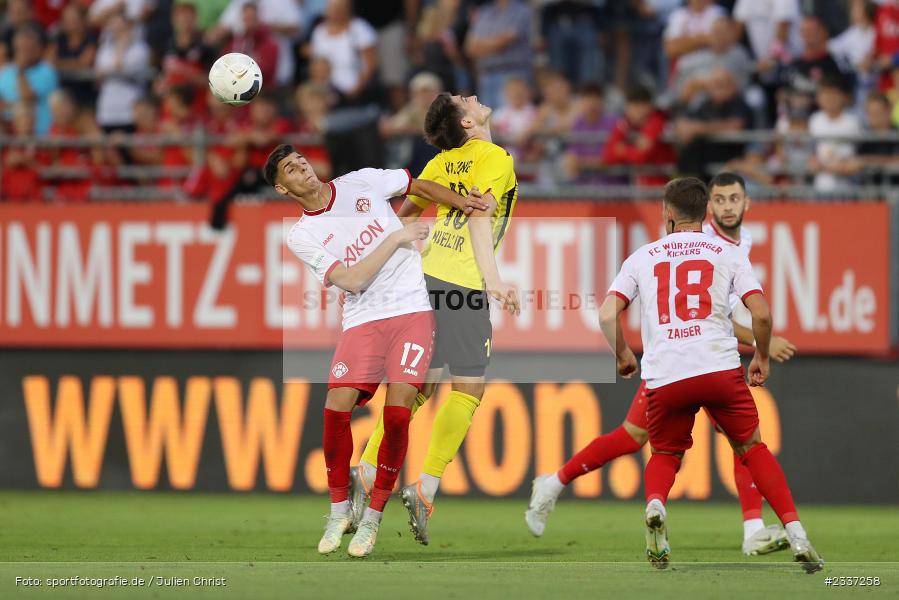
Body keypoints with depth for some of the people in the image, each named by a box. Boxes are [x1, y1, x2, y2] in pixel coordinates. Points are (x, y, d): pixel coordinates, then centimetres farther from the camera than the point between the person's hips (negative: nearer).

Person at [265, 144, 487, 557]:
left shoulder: (361, 183, 6)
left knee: (397, 411, -15)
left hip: (413, 309, 0)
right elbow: (351, 280, -10)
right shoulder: (301, 237, 1)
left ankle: (373, 517, -2)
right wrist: (396, 239, -10)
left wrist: (463, 203, 12)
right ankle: (340, 511, 5)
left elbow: (420, 186, 22)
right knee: (336, 408, -16)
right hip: (362, 319, 0)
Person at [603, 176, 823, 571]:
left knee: (665, 455, 22)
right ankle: (796, 536, 4)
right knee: (751, 448, 17)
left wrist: (623, 355, 22)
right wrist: (762, 358, 17)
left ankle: (655, 506, -12)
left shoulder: (641, 257, 12)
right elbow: (761, 313, -1)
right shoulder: (728, 253, 10)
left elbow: (607, 315, 4)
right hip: (720, 368, -1)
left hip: (663, 376, 1)